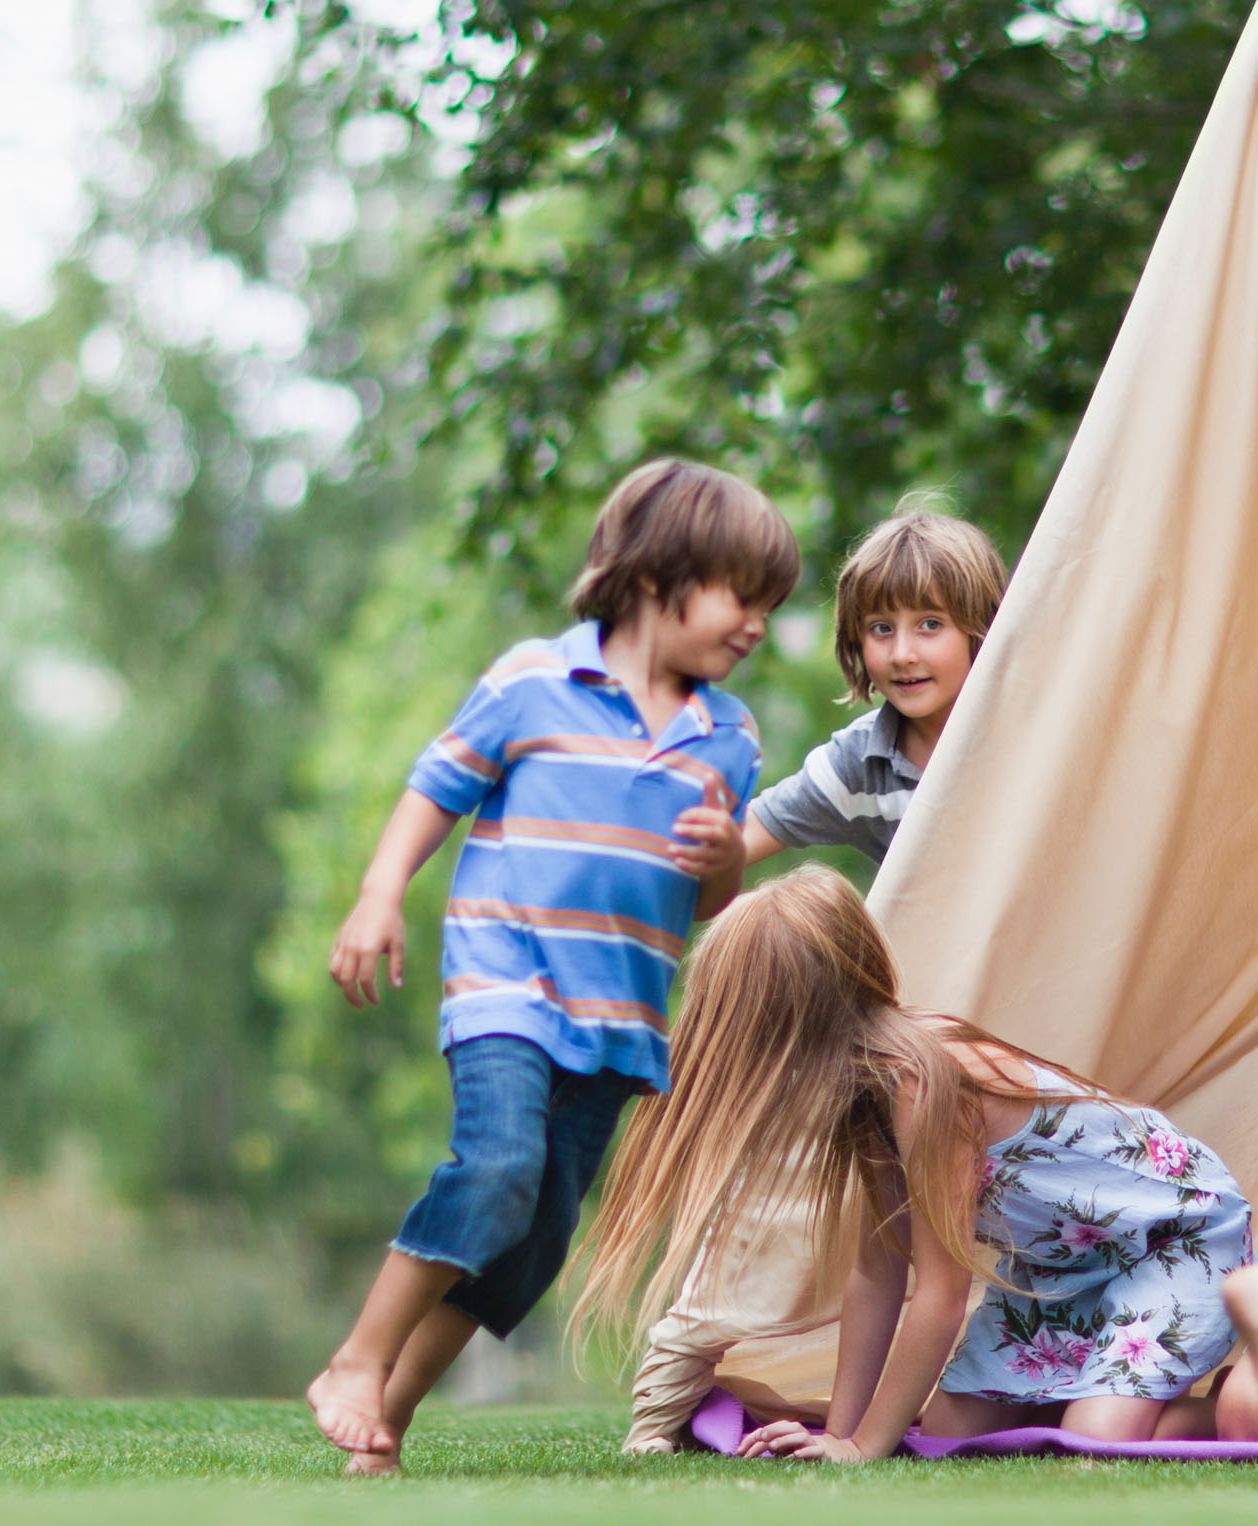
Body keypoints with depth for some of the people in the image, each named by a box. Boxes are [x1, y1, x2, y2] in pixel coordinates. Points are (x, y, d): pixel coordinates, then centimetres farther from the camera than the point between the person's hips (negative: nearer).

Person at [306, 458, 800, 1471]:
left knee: (539, 1235, 3)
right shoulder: (533, 683, -1)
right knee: (499, 1164, -26)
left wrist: (727, 857, -5)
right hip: (506, 983, -5)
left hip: (622, 1013, 6)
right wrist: (380, 898, -5)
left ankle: (392, 1409, 14)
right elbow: (439, 788, 6)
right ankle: (359, 1365, -12)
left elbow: (715, 906, 18)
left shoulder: (728, 738, 12)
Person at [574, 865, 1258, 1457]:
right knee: (948, 1430, 0)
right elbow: (876, 1273, 1)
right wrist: (838, 1429, -1)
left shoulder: (921, 1083, -32)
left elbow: (940, 1295, -26)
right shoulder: (871, 1086, -4)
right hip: (1058, 1261, 9)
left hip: (1179, 1231, -9)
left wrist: (862, 1447, -20)